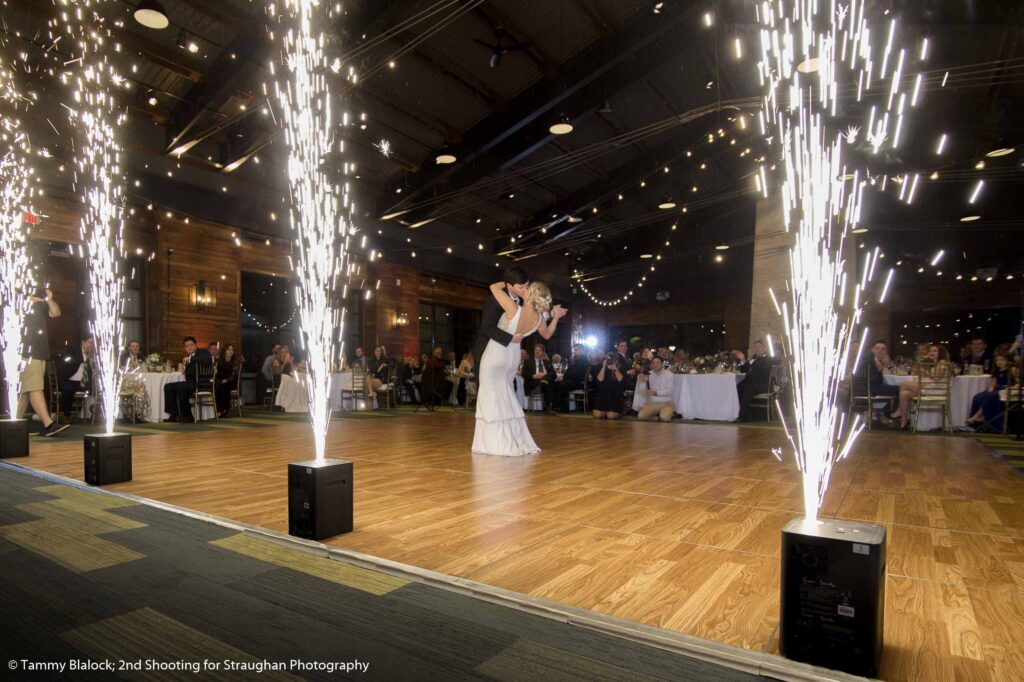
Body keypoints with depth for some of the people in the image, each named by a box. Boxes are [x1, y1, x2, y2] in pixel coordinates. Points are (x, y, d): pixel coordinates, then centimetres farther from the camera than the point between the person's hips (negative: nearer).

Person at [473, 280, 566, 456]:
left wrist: (507, 282, 0)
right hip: (513, 357, 7)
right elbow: (547, 334, 13)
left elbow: (494, 287, -18)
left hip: (496, 355, -6)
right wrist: (555, 316, 18)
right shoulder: (540, 318, -9)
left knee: (492, 396, 4)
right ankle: (515, 440, 23)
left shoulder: (514, 308, -28)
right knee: (506, 396, 20)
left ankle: (499, 442, 5)